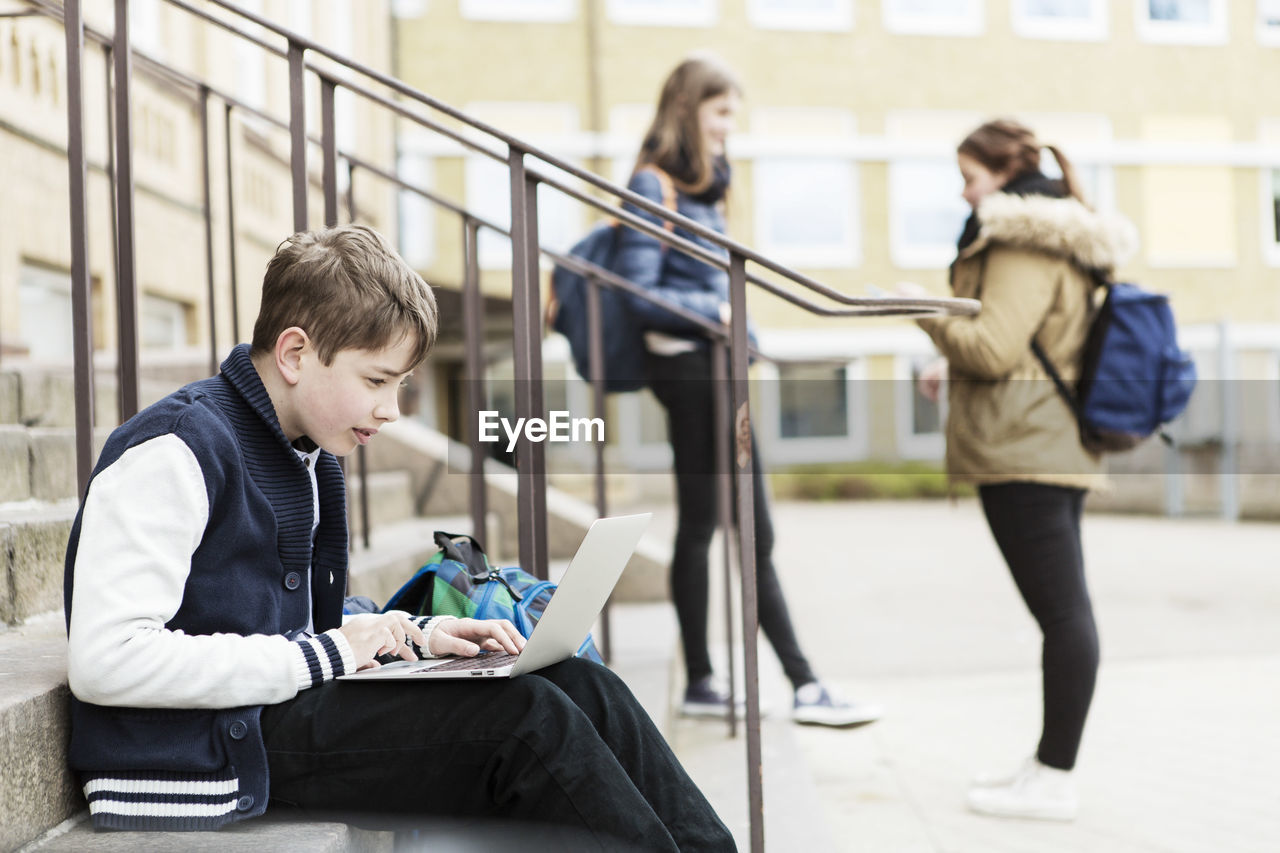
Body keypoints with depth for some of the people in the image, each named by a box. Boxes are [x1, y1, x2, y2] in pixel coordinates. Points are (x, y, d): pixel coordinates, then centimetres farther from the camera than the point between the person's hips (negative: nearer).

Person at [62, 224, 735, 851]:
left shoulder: (309, 456, 15)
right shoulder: (177, 450, -14)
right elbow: (104, 661, -22)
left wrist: (413, 636, 6)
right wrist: (320, 656, -20)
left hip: (286, 703, 9)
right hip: (215, 744, -9)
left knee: (580, 687, -4)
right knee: (523, 718, -21)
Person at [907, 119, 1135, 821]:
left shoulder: (1024, 245, -12)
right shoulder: (1063, 244, 20)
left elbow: (992, 348, -19)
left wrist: (926, 310, -4)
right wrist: (955, 371, 20)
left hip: (1023, 454, -11)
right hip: (1058, 448, 11)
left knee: (1062, 611, -8)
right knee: (1064, 610, 12)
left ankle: (1053, 781, -3)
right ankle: (1050, 764, 22)